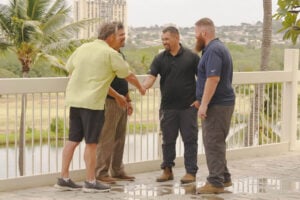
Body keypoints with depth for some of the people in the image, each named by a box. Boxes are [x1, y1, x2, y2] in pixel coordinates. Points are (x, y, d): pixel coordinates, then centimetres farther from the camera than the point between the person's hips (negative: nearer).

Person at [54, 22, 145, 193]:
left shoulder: (83, 48, 12)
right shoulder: (110, 53, -6)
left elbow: (70, 67, 21)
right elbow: (129, 75, 3)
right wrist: (140, 88, 22)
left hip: (74, 99, 7)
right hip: (92, 102, -7)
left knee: (73, 140, 10)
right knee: (91, 143, 0)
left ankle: (64, 178, 11)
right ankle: (90, 182, 5)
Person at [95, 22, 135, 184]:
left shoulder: (120, 55, 17)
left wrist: (128, 100, 20)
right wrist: (117, 96, -22)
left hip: (121, 102, 9)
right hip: (110, 102, -9)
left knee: (119, 139, 13)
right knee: (106, 139, -6)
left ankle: (118, 171, 20)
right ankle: (101, 173, -1)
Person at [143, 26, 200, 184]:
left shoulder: (191, 57, -2)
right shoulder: (160, 59, 4)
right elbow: (151, 77, -8)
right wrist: (142, 87, -29)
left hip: (188, 106, -2)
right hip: (167, 107, 3)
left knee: (190, 140, 1)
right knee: (168, 140, 10)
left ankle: (191, 172, 8)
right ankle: (167, 170, 21)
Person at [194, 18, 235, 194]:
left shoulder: (213, 51, -17)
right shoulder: (219, 48, 17)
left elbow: (213, 79, -25)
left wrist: (204, 104, -25)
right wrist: (202, 101, 25)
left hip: (216, 105, -11)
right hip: (222, 102, 11)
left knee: (213, 143, -5)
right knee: (217, 143, 17)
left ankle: (216, 182, -1)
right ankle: (224, 178, 24)